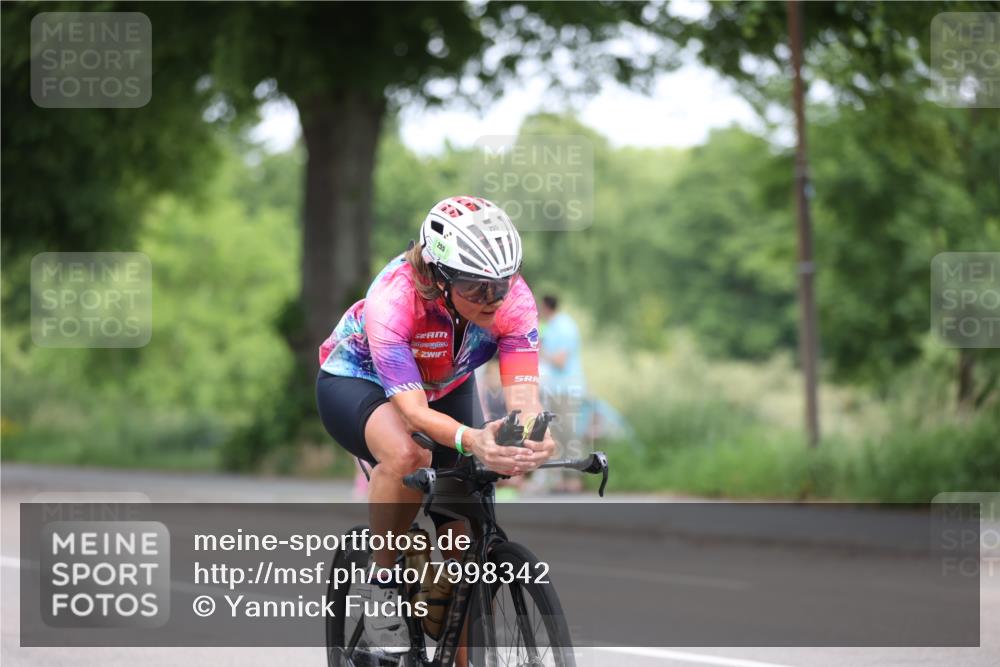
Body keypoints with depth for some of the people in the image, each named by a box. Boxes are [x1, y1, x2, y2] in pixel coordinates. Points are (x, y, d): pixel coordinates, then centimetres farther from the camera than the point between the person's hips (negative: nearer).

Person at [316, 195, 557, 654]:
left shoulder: (513, 298, -29)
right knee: (407, 456, -39)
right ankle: (381, 582, -17)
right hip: (357, 380, -4)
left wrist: (534, 438, -60)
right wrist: (471, 441, -65)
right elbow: (414, 411, -45)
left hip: (447, 389, 4)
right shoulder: (393, 299, -39)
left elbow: (521, 393, -37)